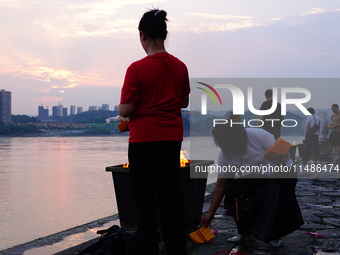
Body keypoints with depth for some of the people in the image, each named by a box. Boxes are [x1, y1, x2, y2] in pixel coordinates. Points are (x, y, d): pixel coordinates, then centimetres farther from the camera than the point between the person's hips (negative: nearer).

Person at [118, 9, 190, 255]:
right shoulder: (180, 66, 1)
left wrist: (122, 107, 6)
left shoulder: (137, 68, -15)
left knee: (146, 198, 2)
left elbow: (125, 110, -14)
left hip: (144, 140, -5)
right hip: (173, 139, 5)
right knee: (171, 195, 16)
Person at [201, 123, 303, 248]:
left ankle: (274, 236, 0)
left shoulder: (258, 135, -28)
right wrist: (210, 213, -7)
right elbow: (220, 186, -8)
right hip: (258, 178, 4)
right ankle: (244, 232, 2)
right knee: (233, 188, -16)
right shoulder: (223, 155, -14)